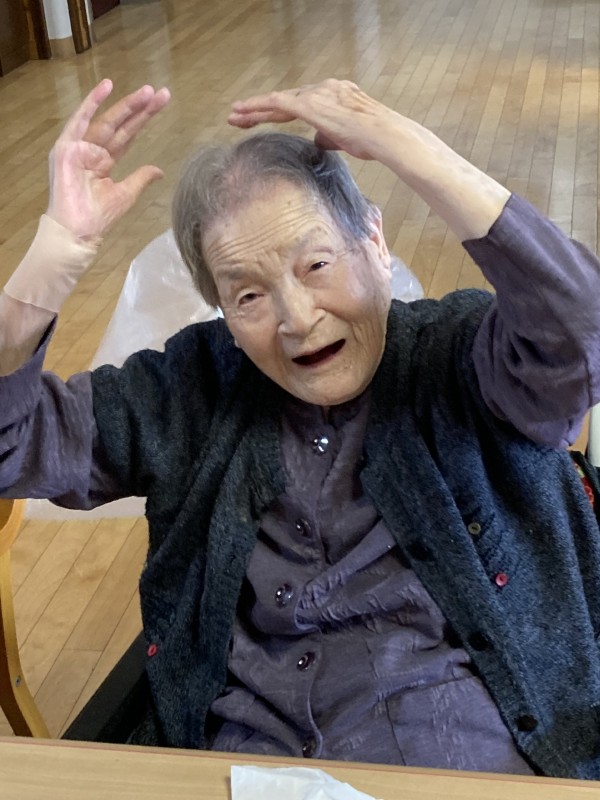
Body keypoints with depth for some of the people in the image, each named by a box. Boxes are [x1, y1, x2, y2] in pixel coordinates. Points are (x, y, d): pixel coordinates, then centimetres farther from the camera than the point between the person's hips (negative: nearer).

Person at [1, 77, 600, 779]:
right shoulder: (190, 393, 8)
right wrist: (61, 246, -12)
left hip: (470, 754, -3)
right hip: (235, 755, 4)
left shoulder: (461, 360, -1)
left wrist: (394, 140, -20)